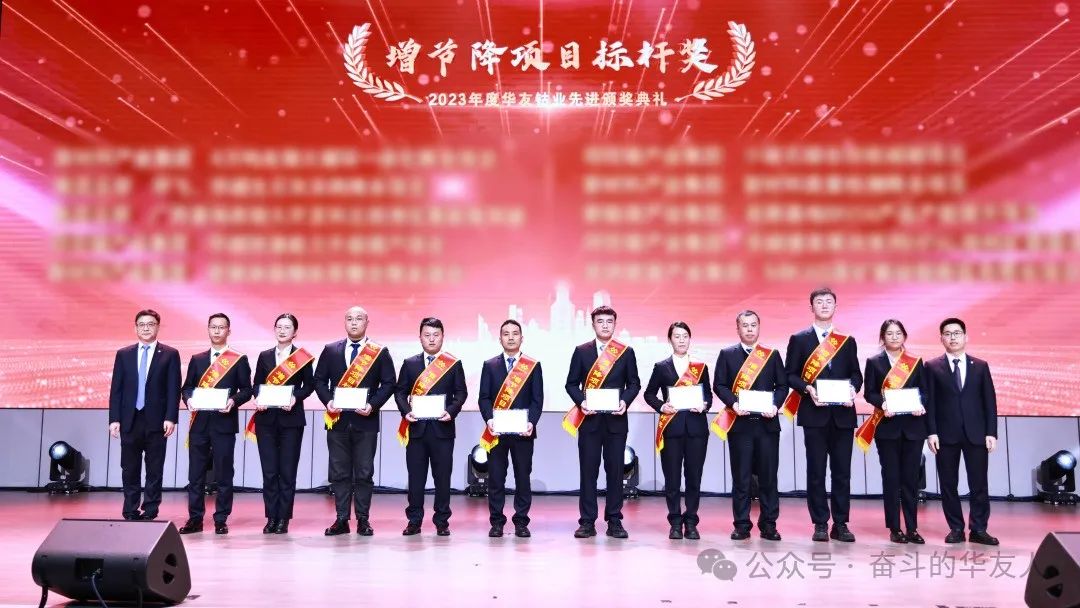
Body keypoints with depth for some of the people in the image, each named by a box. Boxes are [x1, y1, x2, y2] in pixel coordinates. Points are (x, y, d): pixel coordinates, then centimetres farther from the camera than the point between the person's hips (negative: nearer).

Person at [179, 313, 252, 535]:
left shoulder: (239, 360, 5)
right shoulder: (197, 359, 14)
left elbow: (246, 389, 2)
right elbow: (187, 387, 14)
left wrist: (234, 401, -16)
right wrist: (188, 399, -7)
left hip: (224, 423, -3)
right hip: (199, 423, 3)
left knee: (223, 474, 1)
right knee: (196, 474, 5)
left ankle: (221, 519, 8)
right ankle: (195, 519, 12)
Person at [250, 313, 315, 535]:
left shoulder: (303, 357, 2)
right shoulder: (264, 356, 11)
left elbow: (309, 385, 1)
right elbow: (257, 384, 11)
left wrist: (295, 397, -16)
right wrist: (258, 398, -8)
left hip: (291, 418, -2)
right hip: (267, 418, 3)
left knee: (287, 471, 0)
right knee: (269, 471, 2)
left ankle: (284, 519, 7)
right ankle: (271, 518, 9)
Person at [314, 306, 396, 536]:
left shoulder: (380, 352, 4)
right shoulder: (330, 350, 9)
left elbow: (389, 383, 1)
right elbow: (319, 380, 9)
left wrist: (373, 405, -12)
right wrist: (328, 401, -8)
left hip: (365, 420, -2)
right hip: (337, 420, 2)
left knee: (364, 472, 2)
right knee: (339, 472, 5)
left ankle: (363, 520, 10)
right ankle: (341, 519, 11)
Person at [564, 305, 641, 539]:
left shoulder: (626, 352, 8)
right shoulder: (581, 351, 7)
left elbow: (634, 383, 9)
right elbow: (571, 383, 7)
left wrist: (625, 401, -9)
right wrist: (581, 402, -10)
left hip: (616, 419, 1)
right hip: (589, 419, 0)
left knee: (615, 470, 4)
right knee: (588, 470, 1)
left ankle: (614, 521, 12)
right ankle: (587, 522, 6)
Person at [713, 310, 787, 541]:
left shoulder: (772, 355, 12)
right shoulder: (727, 354, 7)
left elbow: (782, 385, 8)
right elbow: (719, 385, 2)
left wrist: (775, 405, -9)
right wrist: (733, 403, -14)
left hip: (767, 423, 1)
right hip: (739, 423, -1)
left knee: (768, 476, 4)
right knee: (741, 477, 2)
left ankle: (768, 525, 12)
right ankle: (742, 525, 9)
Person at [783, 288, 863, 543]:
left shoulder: (848, 341, 14)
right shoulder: (799, 339, 6)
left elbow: (856, 374, 11)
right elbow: (790, 375, 2)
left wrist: (853, 388, -10)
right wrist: (807, 389, -15)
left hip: (843, 414, 2)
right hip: (814, 414, -2)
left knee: (842, 471, 4)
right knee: (816, 471, 0)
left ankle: (841, 524, 10)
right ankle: (820, 524, 6)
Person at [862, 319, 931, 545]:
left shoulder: (916, 362, 10)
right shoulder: (874, 362, 5)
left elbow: (925, 391, 7)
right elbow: (869, 393, 0)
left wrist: (921, 405, -13)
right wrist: (882, 404, -19)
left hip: (913, 426, 2)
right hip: (887, 426, -2)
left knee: (911, 478, 4)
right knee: (891, 478, 1)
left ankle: (912, 528, 10)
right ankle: (894, 528, 7)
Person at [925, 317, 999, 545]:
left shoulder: (980, 366, 10)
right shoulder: (933, 367, 5)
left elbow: (990, 401, 7)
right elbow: (929, 402, 1)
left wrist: (991, 432, -1)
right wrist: (931, 432, -8)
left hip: (976, 433, 1)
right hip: (946, 434, -1)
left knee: (979, 483, 1)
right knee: (948, 484, 3)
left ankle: (979, 529, 9)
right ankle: (956, 529, 12)